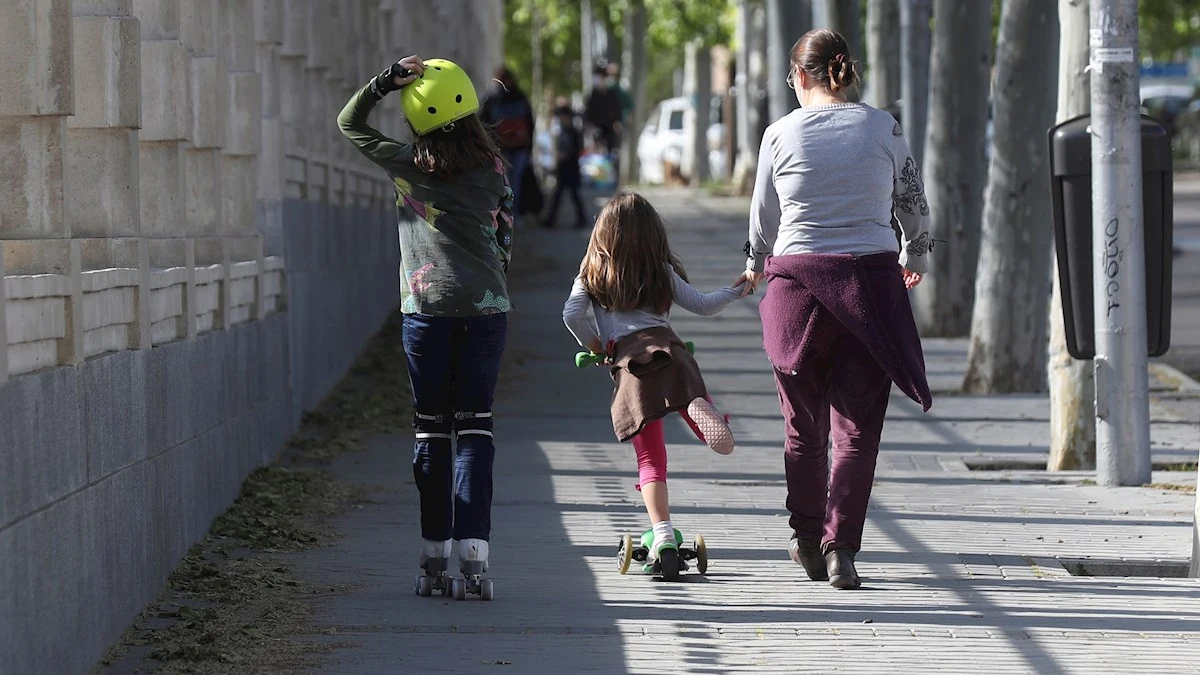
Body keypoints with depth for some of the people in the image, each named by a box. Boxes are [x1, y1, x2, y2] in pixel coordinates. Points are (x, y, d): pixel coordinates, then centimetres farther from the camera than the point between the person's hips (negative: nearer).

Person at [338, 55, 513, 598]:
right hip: (485, 308, 0)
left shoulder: (407, 166, -1)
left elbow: (349, 124, 12)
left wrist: (385, 82, 1)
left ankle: (434, 560, 4)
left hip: (426, 309, 0)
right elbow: (505, 237, 10)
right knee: (474, 429, 2)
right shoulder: (493, 171, -1)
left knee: (431, 431, 7)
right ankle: (473, 555, -8)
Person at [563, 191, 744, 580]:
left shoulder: (591, 275, 19)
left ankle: (663, 534, -11)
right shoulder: (662, 272, 20)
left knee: (649, 457, 3)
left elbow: (572, 315, 6)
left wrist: (595, 346, 21)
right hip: (665, 350, 0)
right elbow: (702, 306, 19)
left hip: (625, 363, 0)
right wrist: (737, 291, 32)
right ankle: (699, 408, -44)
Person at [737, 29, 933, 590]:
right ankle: (840, 545, -9)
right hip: (871, 277, 0)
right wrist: (915, 259, 34)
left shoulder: (781, 134, 0)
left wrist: (756, 267, 32)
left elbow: (764, 218, 11)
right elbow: (914, 203, 14)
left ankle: (808, 539, 24)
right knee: (857, 425, 1)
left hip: (798, 277, 0)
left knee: (804, 425, 13)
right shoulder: (883, 128, 3)